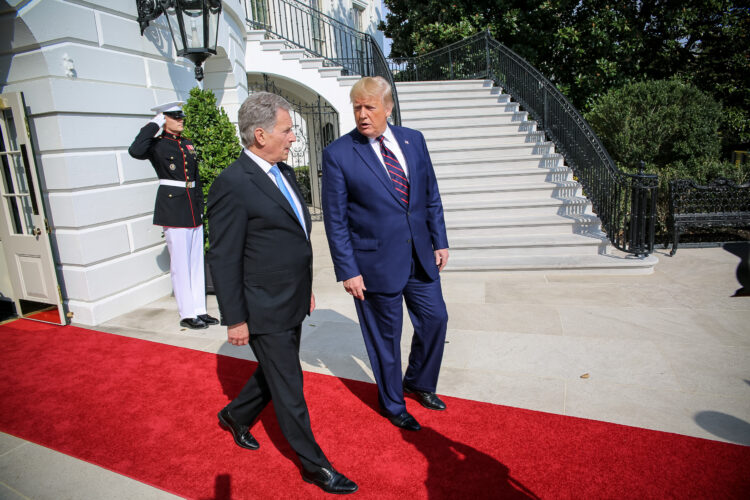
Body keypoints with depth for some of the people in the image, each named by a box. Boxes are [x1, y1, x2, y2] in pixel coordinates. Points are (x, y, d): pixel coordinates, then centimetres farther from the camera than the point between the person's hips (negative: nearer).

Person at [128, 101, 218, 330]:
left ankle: (199, 310, 20)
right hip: (173, 208, -7)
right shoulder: (157, 144, -4)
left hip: (193, 208, 7)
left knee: (197, 261, 10)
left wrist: (200, 207, 15)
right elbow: (135, 151, -27)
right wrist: (154, 125, -16)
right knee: (180, 264, -1)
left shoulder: (187, 144, 15)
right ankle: (187, 314, 9)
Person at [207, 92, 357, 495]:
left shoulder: (284, 172, 8)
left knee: (274, 374, 25)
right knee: (289, 389, 7)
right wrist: (235, 320, -14)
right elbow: (223, 259, -17)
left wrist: (306, 288, 19)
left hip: (291, 303, 9)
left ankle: (235, 416, 51)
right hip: (265, 311, -8)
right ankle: (314, 464, 26)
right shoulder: (232, 184, -19)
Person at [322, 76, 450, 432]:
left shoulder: (413, 140, 4)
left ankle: (418, 382, 43)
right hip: (376, 262, -5)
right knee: (386, 337, 10)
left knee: (435, 319, 15)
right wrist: (347, 271, -12)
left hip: (421, 256, 5)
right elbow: (335, 219, -9)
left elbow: (431, 195, 10)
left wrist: (439, 241, 7)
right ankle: (392, 405, 35)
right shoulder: (338, 154, -10)